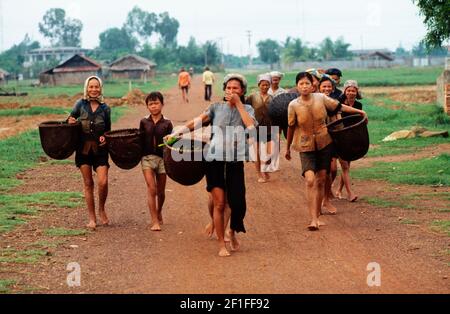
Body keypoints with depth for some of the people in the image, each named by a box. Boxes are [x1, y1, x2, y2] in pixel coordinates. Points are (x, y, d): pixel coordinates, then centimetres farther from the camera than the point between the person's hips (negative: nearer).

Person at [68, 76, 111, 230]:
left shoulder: (105, 108, 6)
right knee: (88, 183, 4)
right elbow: (71, 118, 11)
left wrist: (104, 137, -8)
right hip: (83, 148, 0)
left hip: (100, 149, 0)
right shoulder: (80, 104, 3)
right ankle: (92, 218, 13)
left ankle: (101, 210, 14)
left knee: (103, 182, -13)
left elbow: (108, 129, 12)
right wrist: (70, 121, -12)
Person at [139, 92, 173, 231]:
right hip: (147, 157, 0)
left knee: (160, 191, 11)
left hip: (162, 158, 0)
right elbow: (140, 140, 9)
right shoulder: (144, 122, 6)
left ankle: (159, 213, 38)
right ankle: (154, 221, -11)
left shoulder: (167, 124, 2)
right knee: (151, 189, -13)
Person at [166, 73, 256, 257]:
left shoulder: (247, 110, 8)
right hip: (215, 160, 0)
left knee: (238, 203, -3)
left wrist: (238, 104, -9)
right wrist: (178, 132, -6)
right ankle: (221, 244, 9)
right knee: (219, 204, -2)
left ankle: (233, 234, 26)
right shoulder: (217, 108, 9)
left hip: (236, 161, 0)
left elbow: (251, 127, -10)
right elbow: (198, 121, 4)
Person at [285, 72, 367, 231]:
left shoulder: (321, 98, -6)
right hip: (306, 146, -2)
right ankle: (313, 219, -17)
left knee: (321, 180, 7)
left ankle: (317, 215, 21)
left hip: (324, 143, 3)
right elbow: (291, 128, 1)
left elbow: (339, 106, 4)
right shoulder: (293, 105, -9)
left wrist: (359, 111, 3)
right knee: (310, 180, -16)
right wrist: (288, 148, 10)